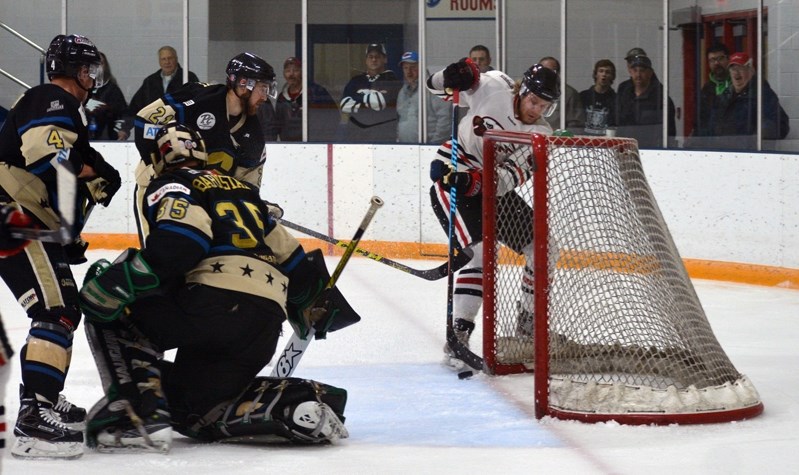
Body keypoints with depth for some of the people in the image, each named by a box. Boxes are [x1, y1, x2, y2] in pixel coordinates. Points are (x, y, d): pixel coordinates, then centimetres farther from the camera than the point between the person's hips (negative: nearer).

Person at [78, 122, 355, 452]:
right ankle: (302, 403, 0)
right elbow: (291, 257, 31)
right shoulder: (243, 190, 32)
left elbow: (180, 242, -13)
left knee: (111, 311, 7)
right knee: (195, 403, 19)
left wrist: (117, 284, -16)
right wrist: (316, 304, 46)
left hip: (216, 301, -7)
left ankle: (140, 413, -13)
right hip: (265, 326, 7)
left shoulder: (172, 186, 9)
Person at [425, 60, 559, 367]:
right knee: (483, 253, -24)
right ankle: (457, 338, -24)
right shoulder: (494, 87, -14)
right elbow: (438, 84, -2)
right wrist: (453, 76, -25)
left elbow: (513, 175, -24)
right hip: (451, 179, -6)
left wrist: (474, 181, -39)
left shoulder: (541, 134, -8)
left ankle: (529, 322, 26)